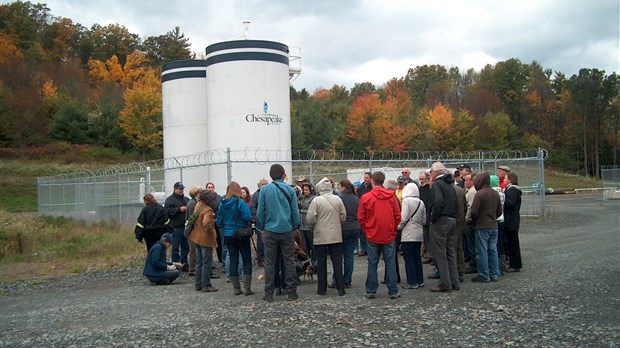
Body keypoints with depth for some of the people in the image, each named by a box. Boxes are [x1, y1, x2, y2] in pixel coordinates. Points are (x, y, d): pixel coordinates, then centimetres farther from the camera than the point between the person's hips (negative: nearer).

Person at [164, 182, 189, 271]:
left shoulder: (186, 199, 17)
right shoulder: (170, 199, -3)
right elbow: (168, 210, -16)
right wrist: (179, 209, -20)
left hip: (185, 226, 7)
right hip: (176, 227, -6)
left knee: (185, 246, 11)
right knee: (175, 247, -1)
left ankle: (184, 263, 19)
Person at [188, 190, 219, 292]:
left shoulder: (198, 206, 6)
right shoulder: (208, 210, -21)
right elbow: (207, 223, -36)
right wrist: (212, 231, -18)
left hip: (196, 237, 8)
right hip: (205, 239, -8)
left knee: (199, 261, 17)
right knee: (207, 262, 1)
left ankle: (198, 284, 22)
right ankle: (206, 285, 5)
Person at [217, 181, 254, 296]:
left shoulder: (222, 203, 1)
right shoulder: (240, 202, -14)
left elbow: (219, 221, 6)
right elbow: (248, 217, -19)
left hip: (228, 235, 5)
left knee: (233, 261, 10)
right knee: (247, 260, 3)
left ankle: (236, 288, 12)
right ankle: (247, 288, -2)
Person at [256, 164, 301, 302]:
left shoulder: (264, 190, -3)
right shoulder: (289, 190, -1)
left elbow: (260, 211, -2)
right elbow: (295, 211, 0)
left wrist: (261, 227, 9)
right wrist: (295, 226, 13)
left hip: (270, 231, 0)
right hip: (286, 230, 1)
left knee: (269, 262, 5)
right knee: (289, 261, 7)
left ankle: (268, 293, 7)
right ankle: (292, 291, 9)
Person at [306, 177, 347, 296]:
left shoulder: (316, 200, -13)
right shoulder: (338, 199, -2)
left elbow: (310, 219, -13)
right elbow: (343, 217, 4)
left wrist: (314, 225, 8)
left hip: (320, 237, -3)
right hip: (336, 236, 3)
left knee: (321, 262, 8)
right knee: (337, 262, 8)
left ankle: (322, 289, 13)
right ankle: (341, 288, 7)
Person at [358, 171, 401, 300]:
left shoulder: (365, 197, -7)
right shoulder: (391, 196, -4)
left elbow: (361, 218, -2)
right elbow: (398, 216, 0)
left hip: (372, 236, 0)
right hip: (389, 236, 1)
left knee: (372, 264, 7)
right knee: (390, 264, 6)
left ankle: (371, 292, 12)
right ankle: (393, 292, 8)